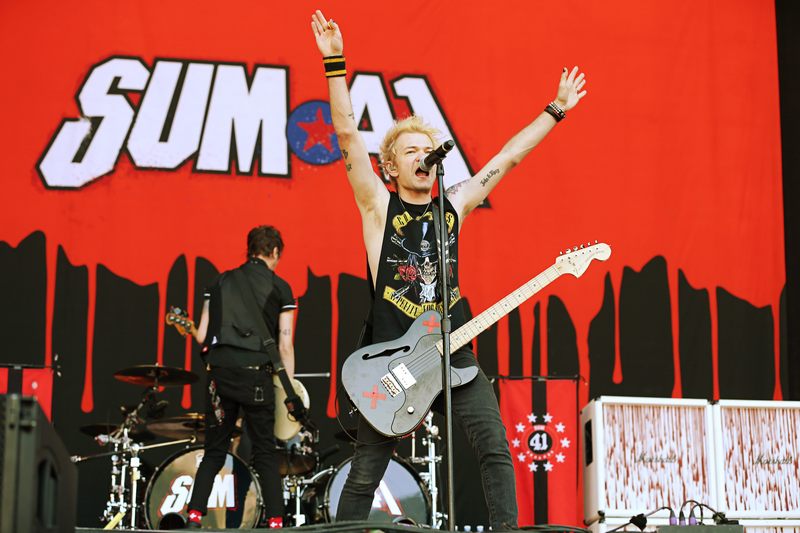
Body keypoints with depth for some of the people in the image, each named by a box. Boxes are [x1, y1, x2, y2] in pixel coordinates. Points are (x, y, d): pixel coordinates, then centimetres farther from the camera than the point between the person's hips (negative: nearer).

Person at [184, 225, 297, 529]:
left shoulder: (222, 282, 14)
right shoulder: (279, 288, 5)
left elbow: (201, 335, 10)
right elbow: (285, 345, -1)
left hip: (220, 373, 3)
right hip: (256, 375, -3)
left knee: (214, 450, 12)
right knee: (265, 453, 5)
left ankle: (194, 516, 3)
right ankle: (275, 520, -1)